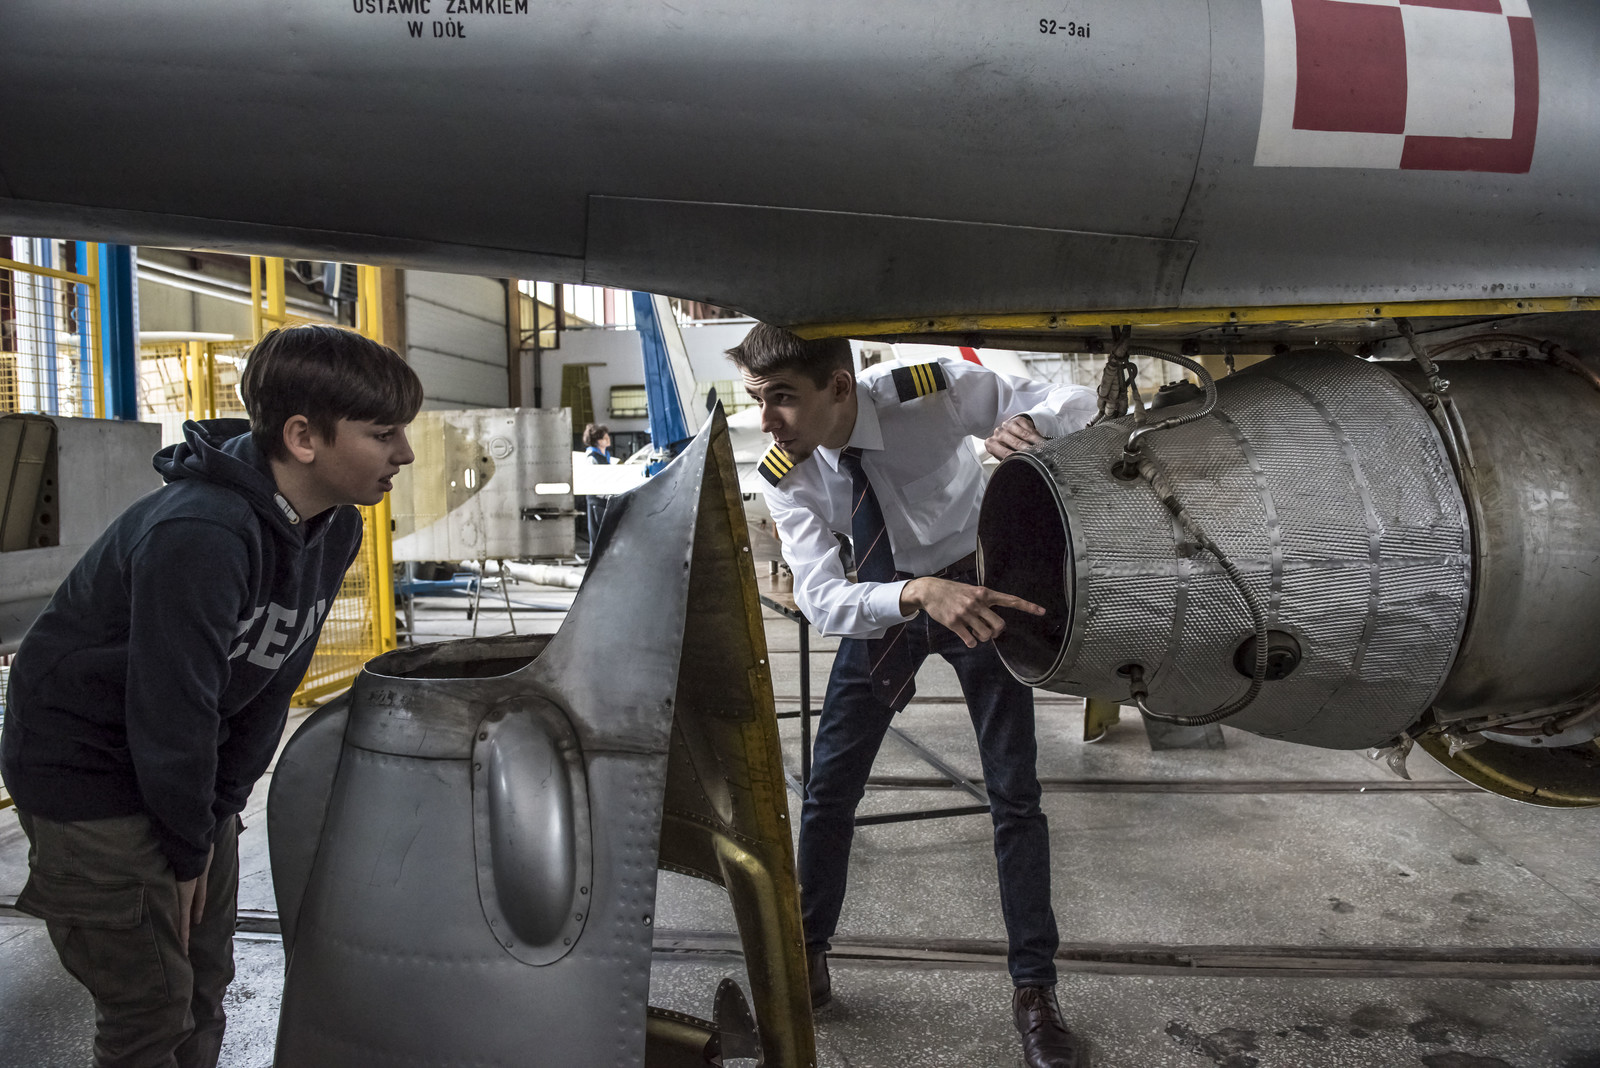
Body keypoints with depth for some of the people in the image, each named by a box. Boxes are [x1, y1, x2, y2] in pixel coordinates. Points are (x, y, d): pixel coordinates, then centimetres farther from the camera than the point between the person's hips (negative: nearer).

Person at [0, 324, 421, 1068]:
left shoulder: (335, 530, -7)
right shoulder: (200, 534, -34)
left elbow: (272, 682, 0)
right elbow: (169, 711, -27)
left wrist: (220, 813, 0)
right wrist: (189, 849, -13)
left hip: (184, 767, 8)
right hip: (87, 774, -7)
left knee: (205, 984, 16)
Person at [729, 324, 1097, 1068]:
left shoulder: (934, 391, -30)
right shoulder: (784, 476, -22)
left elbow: (1079, 402, -18)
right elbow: (821, 601, -29)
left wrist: (1028, 423, -43)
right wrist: (918, 593, -49)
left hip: (978, 585, -2)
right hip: (880, 602, 2)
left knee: (1014, 792, 1)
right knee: (829, 788, 5)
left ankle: (1034, 991, 19)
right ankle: (808, 954, 30)